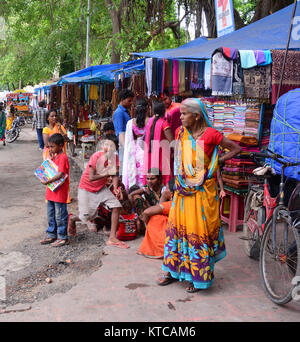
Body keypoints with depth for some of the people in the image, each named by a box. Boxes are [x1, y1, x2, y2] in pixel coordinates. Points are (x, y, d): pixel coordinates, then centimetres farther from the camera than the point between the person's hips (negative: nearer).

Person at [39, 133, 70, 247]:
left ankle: (63, 238, 10)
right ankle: (52, 235, 28)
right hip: (51, 192, 9)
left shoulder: (63, 157, -17)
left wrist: (47, 181, -27)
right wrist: (51, 159, 3)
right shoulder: (55, 156, 13)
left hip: (60, 192, -9)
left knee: (60, 215, 0)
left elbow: (60, 174, -25)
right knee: (51, 215, 17)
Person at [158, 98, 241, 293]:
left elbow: (236, 148, -7)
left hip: (202, 192, -6)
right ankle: (173, 271, 25)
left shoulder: (209, 134, -13)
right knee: (177, 227, 11)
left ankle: (199, 277, 16)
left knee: (199, 231, 2)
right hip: (183, 191, 6)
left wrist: (217, 162, -9)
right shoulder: (181, 132, 5)